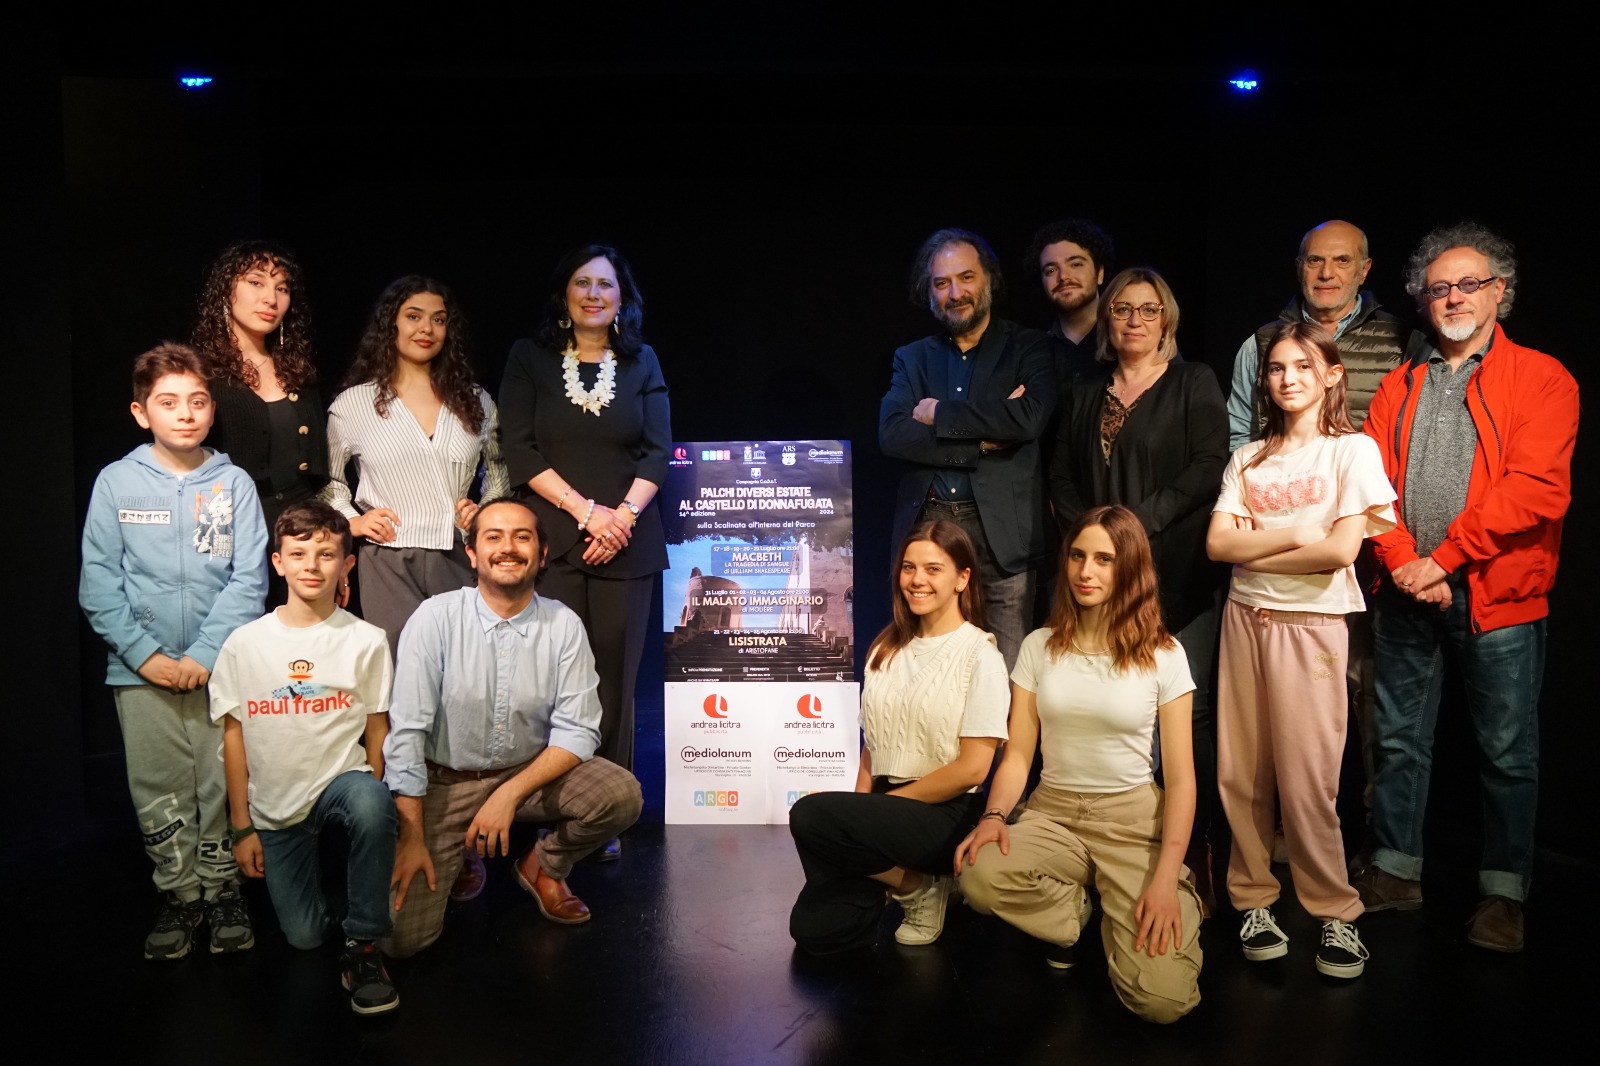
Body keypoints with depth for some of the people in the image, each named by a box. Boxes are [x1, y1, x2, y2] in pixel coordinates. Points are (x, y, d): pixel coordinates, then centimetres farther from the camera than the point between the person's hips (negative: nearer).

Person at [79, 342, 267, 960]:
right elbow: (99, 583, -1)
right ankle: (180, 893, 23)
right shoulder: (116, 482, 1)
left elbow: (248, 580, -3)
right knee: (158, 792, 7)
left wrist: (204, 655, -12)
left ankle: (222, 886, 22)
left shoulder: (234, 483, 0)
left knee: (224, 786, 4)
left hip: (220, 666, 0)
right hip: (141, 670, 1)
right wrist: (145, 654, -11)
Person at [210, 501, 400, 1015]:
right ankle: (313, 859, 34)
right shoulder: (245, 643, -2)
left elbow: (376, 727, 1)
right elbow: (234, 734, 2)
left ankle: (363, 943, -19)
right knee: (304, 937, 0)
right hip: (274, 805, 2)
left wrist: (370, 801, -7)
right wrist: (241, 828, 2)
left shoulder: (367, 641, -5)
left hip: (342, 782, -2)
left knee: (372, 803, -38)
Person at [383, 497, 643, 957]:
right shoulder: (436, 618, -15)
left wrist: (510, 794, -24)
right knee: (402, 937, -13)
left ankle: (544, 866, 6)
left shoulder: (564, 626, -10)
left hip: (532, 772, 2)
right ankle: (459, 859, 20)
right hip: (444, 782, -2)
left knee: (621, 795, -25)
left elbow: (577, 731, -11)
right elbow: (406, 731, -15)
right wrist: (412, 838, -16)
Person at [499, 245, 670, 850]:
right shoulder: (529, 359, 7)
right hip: (551, 542, -1)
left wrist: (623, 516, -9)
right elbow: (520, 452, -2)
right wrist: (586, 510, -11)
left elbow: (658, 451, 5)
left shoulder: (642, 362, 12)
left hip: (627, 543, 2)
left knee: (614, 680, 2)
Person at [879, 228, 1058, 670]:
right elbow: (891, 435, -2)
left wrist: (938, 414, -5)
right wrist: (983, 439, -10)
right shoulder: (912, 358, 15)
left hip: (1001, 533, -2)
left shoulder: (1028, 348, 8)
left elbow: (1030, 417, -12)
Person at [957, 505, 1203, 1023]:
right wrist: (994, 816, -19)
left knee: (1163, 1000, -21)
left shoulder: (1163, 654, -4)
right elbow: (1017, 754, 2)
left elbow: (1180, 775, -5)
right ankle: (1075, 909, 2)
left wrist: (1166, 877, -16)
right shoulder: (1038, 646, 3)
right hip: (1052, 812, 2)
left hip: (1134, 820, -2)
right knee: (979, 877, -33)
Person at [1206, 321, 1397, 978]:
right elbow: (1217, 542, 0)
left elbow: (1341, 549, -12)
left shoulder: (1353, 450, 0)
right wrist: (1292, 537, -10)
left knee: (1307, 779, -4)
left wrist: (1252, 548, -5)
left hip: (1311, 623, -4)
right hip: (1245, 619, 4)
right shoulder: (1249, 459, 12)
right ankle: (1253, 899, 18)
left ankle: (1335, 912, 13)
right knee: (1241, 775, 5)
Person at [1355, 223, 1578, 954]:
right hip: (1406, 592, 4)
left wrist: (1443, 559, -16)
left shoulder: (1540, 379, -1)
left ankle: (1503, 893, 19)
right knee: (1399, 741, 11)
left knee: (1508, 751, 5)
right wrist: (1403, 561, -13)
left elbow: (1537, 489, -14)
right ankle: (1396, 872, 25)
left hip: (1497, 595, -3)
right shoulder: (1399, 386, 11)